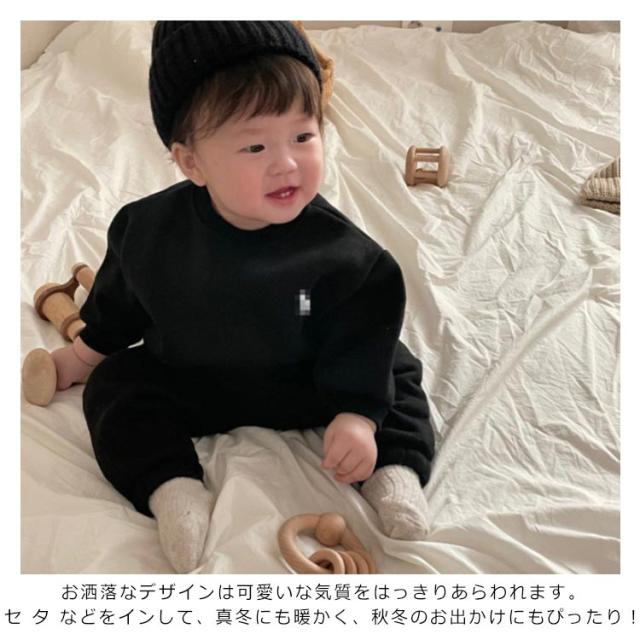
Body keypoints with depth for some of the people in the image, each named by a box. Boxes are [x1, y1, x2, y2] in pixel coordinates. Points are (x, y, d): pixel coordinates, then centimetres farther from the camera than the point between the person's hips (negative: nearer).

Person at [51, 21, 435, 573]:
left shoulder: (339, 249, -26)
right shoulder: (150, 228, -20)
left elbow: (361, 334, -17)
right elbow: (119, 298, 0)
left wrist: (357, 413, -24)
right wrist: (85, 355, 11)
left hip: (303, 386, -1)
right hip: (184, 382, 2)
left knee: (394, 374, -11)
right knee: (115, 385, -13)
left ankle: (395, 473, -8)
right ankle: (175, 491, -23)